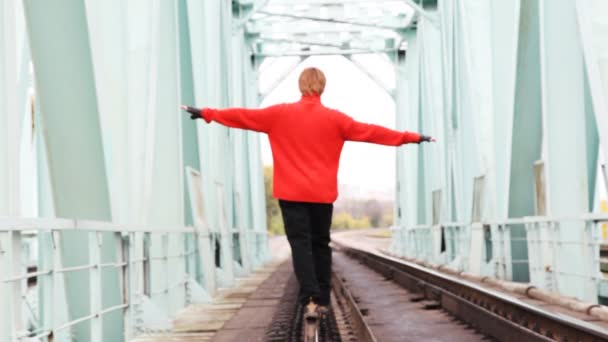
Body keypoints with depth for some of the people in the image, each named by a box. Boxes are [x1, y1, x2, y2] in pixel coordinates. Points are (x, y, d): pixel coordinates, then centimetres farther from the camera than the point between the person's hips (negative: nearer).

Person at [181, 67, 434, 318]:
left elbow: (244, 116, 4)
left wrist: (205, 114, 14)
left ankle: (310, 297, -19)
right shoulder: (334, 119, -1)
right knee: (320, 245, 11)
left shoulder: (280, 114, 0)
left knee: (300, 243, -4)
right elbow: (369, 132, 1)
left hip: (292, 193, -1)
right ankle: (322, 300, 13)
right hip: (322, 194, 1)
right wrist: (410, 138, 7)